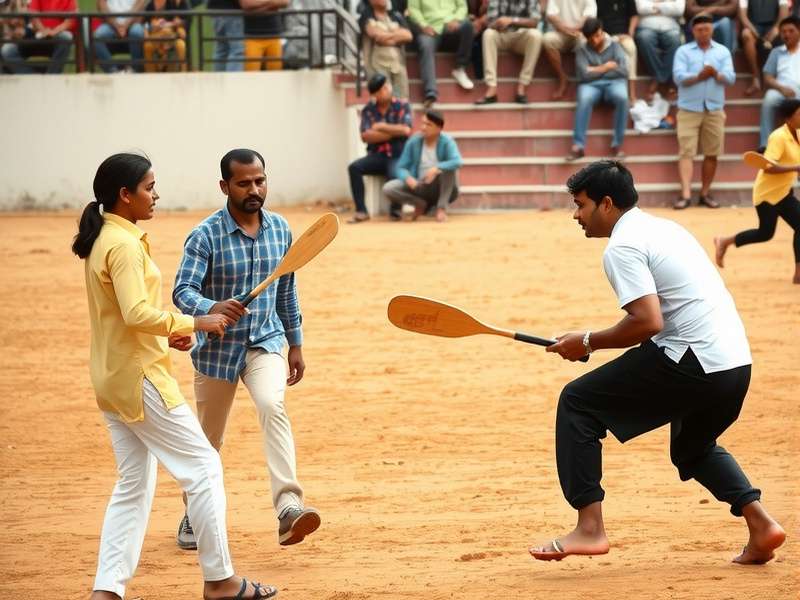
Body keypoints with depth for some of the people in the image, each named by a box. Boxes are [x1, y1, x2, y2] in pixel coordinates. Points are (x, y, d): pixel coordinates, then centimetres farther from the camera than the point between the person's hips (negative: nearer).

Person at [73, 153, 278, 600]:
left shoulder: (102, 240, 12)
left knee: (134, 486, 12)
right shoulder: (124, 245, -18)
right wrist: (194, 323, -18)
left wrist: (168, 334, 10)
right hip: (140, 378, -10)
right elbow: (137, 313, -27)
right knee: (204, 467, -1)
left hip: (113, 378, 10)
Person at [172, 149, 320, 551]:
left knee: (273, 407, -27)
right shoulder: (206, 236, -14)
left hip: (266, 341, 2)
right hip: (217, 347, -2)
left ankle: (288, 509, -37)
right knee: (209, 439, 11)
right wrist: (213, 309, -44)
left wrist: (295, 344, 14)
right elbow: (182, 292, -23)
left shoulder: (280, 229, 0)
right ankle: (195, 514, 37)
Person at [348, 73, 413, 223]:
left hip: (398, 156, -3)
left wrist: (381, 127, -7)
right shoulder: (368, 110, 6)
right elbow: (366, 136, -8)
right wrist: (393, 132, -10)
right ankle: (361, 211, -24)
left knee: (394, 175, -35)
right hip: (377, 156, 3)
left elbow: (406, 130, -13)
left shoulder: (402, 106, 2)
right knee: (354, 167, -25)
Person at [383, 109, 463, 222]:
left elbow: (457, 162, -32)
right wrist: (408, 178, -28)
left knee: (448, 168, -33)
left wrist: (436, 168, -44)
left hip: (441, 189, -3)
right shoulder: (413, 142, -6)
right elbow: (400, 167, -6)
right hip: (420, 187, 3)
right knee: (388, 188, -21)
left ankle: (442, 208, -22)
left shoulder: (446, 142, -14)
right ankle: (422, 204, 0)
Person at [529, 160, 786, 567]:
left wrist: (588, 342, -6)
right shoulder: (664, 228, 21)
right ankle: (759, 522, 15)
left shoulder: (622, 247, -8)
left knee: (578, 402, 0)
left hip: (692, 361, -9)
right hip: (736, 363, 9)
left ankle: (589, 528, -6)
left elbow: (648, 321, -19)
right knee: (693, 448, 33)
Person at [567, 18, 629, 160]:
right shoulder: (582, 51, 7)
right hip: (591, 85, -1)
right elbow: (584, 74, -8)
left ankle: (617, 144, -27)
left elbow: (623, 71, -3)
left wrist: (595, 71, -3)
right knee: (584, 99, -37)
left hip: (613, 82, 1)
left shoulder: (615, 46, 10)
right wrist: (607, 67, -2)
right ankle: (578, 146, -39)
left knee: (622, 97, -35)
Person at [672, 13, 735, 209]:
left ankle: (705, 193, 14)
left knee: (712, 153, 5)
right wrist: (699, 76, -24)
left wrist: (716, 74, -23)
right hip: (689, 108, -2)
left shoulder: (723, 51, 9)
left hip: (714, 108, 2)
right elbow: (678, 77, -9)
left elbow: (730, 77, -2)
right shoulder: (683, 51, 4)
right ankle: (685, 195, -15)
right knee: (686, 151, -9)